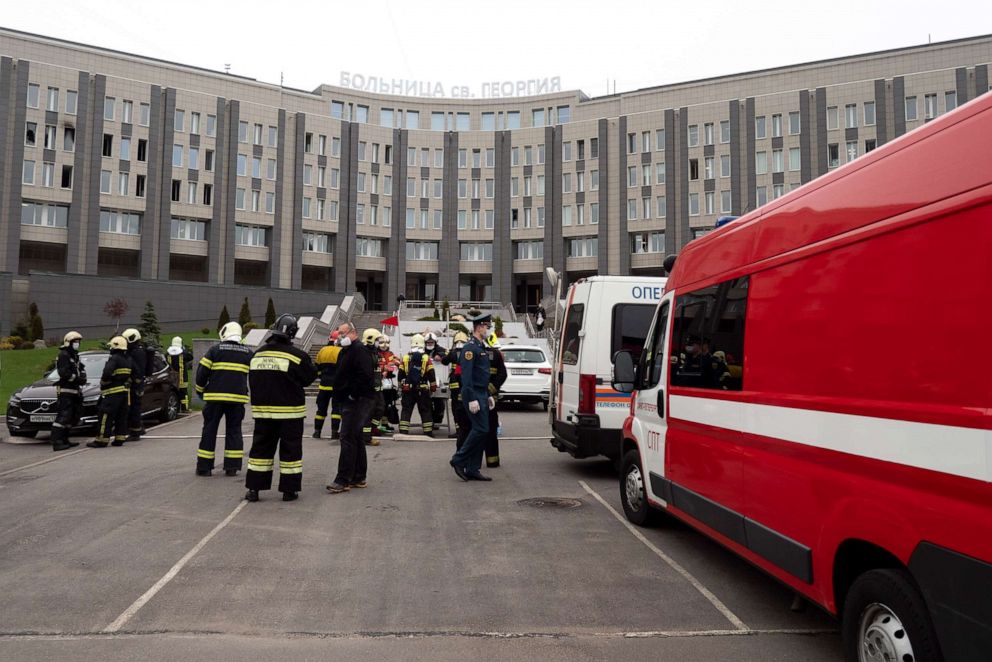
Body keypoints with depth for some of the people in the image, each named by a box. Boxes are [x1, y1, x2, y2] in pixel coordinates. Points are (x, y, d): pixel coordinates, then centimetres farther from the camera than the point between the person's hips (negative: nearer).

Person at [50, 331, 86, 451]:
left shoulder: (74, 356, 20)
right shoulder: (63, 355, -10)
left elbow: (81, 368, 19)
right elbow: (64, 373, -21)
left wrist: (82, 376, -1)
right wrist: (78, 378, -17)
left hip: (74, 391, 10)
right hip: (65, 391, -10)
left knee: (73, 416, 14)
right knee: (63, 416, -15)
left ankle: (64, 440, 21)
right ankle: (57, 442, -17)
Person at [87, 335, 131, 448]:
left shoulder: (114, 358, -13)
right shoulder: (128, 360, 13)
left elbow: (107, 373, -21)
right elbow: (129, 376, 14)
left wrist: (103, 384, -7)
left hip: (113, 392, -8)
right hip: (125, 391, 8)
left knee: (106, 416, -4)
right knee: (122, 416, 11)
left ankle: (101, 440, -4)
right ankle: (120, 439, 13)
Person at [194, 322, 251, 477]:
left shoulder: (215, 350, -1)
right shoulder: (248, 353, 8)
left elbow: (202, 372, -2)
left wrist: (200, 390, 13)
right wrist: (251, 394, 26)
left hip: (215, 397, -2)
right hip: (238, 398, 2)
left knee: (209, 430, 7)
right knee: (234, 431, 10)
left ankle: (204, 467, 9)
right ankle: (232, 467, 8)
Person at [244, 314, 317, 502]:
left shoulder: (257, 354, 4)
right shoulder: (297, 355, -14)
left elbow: (252, 382, 13)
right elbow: (309, 378, -4)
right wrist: (312, 366, 13)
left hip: (262, 410, 5)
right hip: (290, 411, -4)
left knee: (261, 448, 12)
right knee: (290, 450, 5)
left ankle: (253, 488, 14)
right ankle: (289, 490, 9)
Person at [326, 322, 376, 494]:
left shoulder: (360, 350, -13)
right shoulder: (346, 351, 19)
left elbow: (365, 375, -25)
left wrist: (353, 394, -21)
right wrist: (341, 395, 16)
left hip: (358, 401, -11)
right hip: (349, 401, 11)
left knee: (348, 438, -11)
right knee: (355, 438, 14)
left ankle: (343, 480, -9)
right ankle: (359, 478, 22)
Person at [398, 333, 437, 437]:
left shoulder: (405, 358, 3)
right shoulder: (427, 358, -4)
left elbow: (401, 374, 8)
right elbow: (431, 375, -4)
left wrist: (401, 385, 21)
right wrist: (433, 387, 5)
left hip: (408, 389, 2)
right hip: (423, 389, -1)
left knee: (406, 410, 7)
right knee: (425, 410, 7)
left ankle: (403, 431, 2)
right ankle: (428, 432, 8)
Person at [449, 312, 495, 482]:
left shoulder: (482, 347, 18)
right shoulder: (470, 347, -13)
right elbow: (466, 375, -20)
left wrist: (488, 396, 21)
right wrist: (472, 399, -24)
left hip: (482, 394, 10)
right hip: (473, 395, -10)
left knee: (480, 431, 8)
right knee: (481, 429, -12)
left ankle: (473, 470, 12)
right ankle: (459, 460, -1)